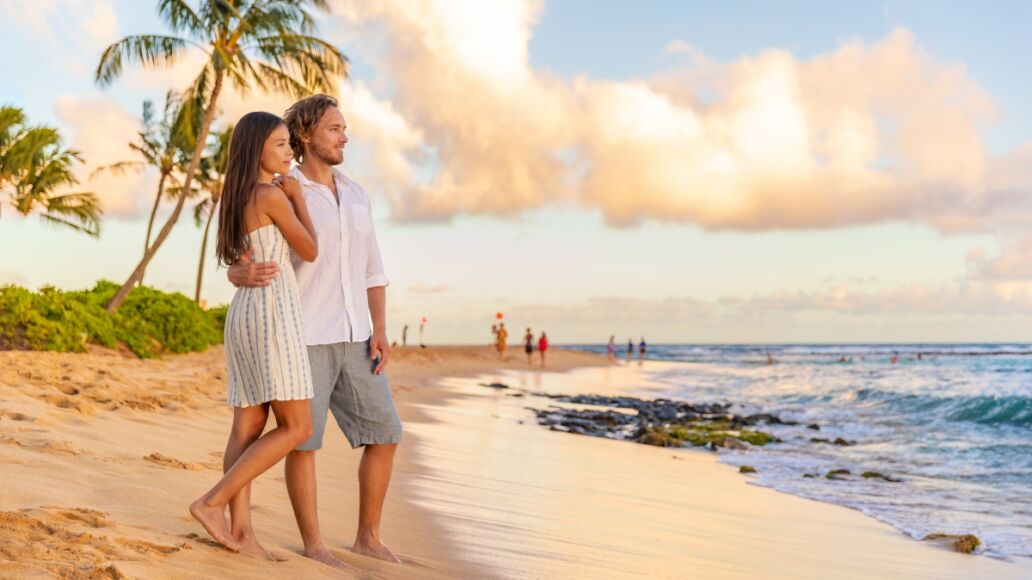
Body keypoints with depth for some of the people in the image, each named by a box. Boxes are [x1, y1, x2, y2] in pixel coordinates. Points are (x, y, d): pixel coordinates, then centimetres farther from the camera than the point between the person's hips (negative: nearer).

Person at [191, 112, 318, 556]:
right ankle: (212, 501, -7)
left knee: (248, 429, 5)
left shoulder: (237, 198, 16)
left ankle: (241, 529, 3)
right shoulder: (272, 195, -11)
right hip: (272, 314, -9)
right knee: (297, 428, -5)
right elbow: (310, 252, -2)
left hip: (244, 313, 9)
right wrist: (297, 194, 7)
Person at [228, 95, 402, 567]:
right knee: (304, 440, -3)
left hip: (351, 339, 5)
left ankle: (368, 537, 13)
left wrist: (379, 332, 0)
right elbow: (237, 269, -4)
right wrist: (244, 274, -31)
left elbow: (371, 272, 13)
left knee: (384, 434, 0)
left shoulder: (355, 195, 13)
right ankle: (314, 544, 10)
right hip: (302, 337, -5)